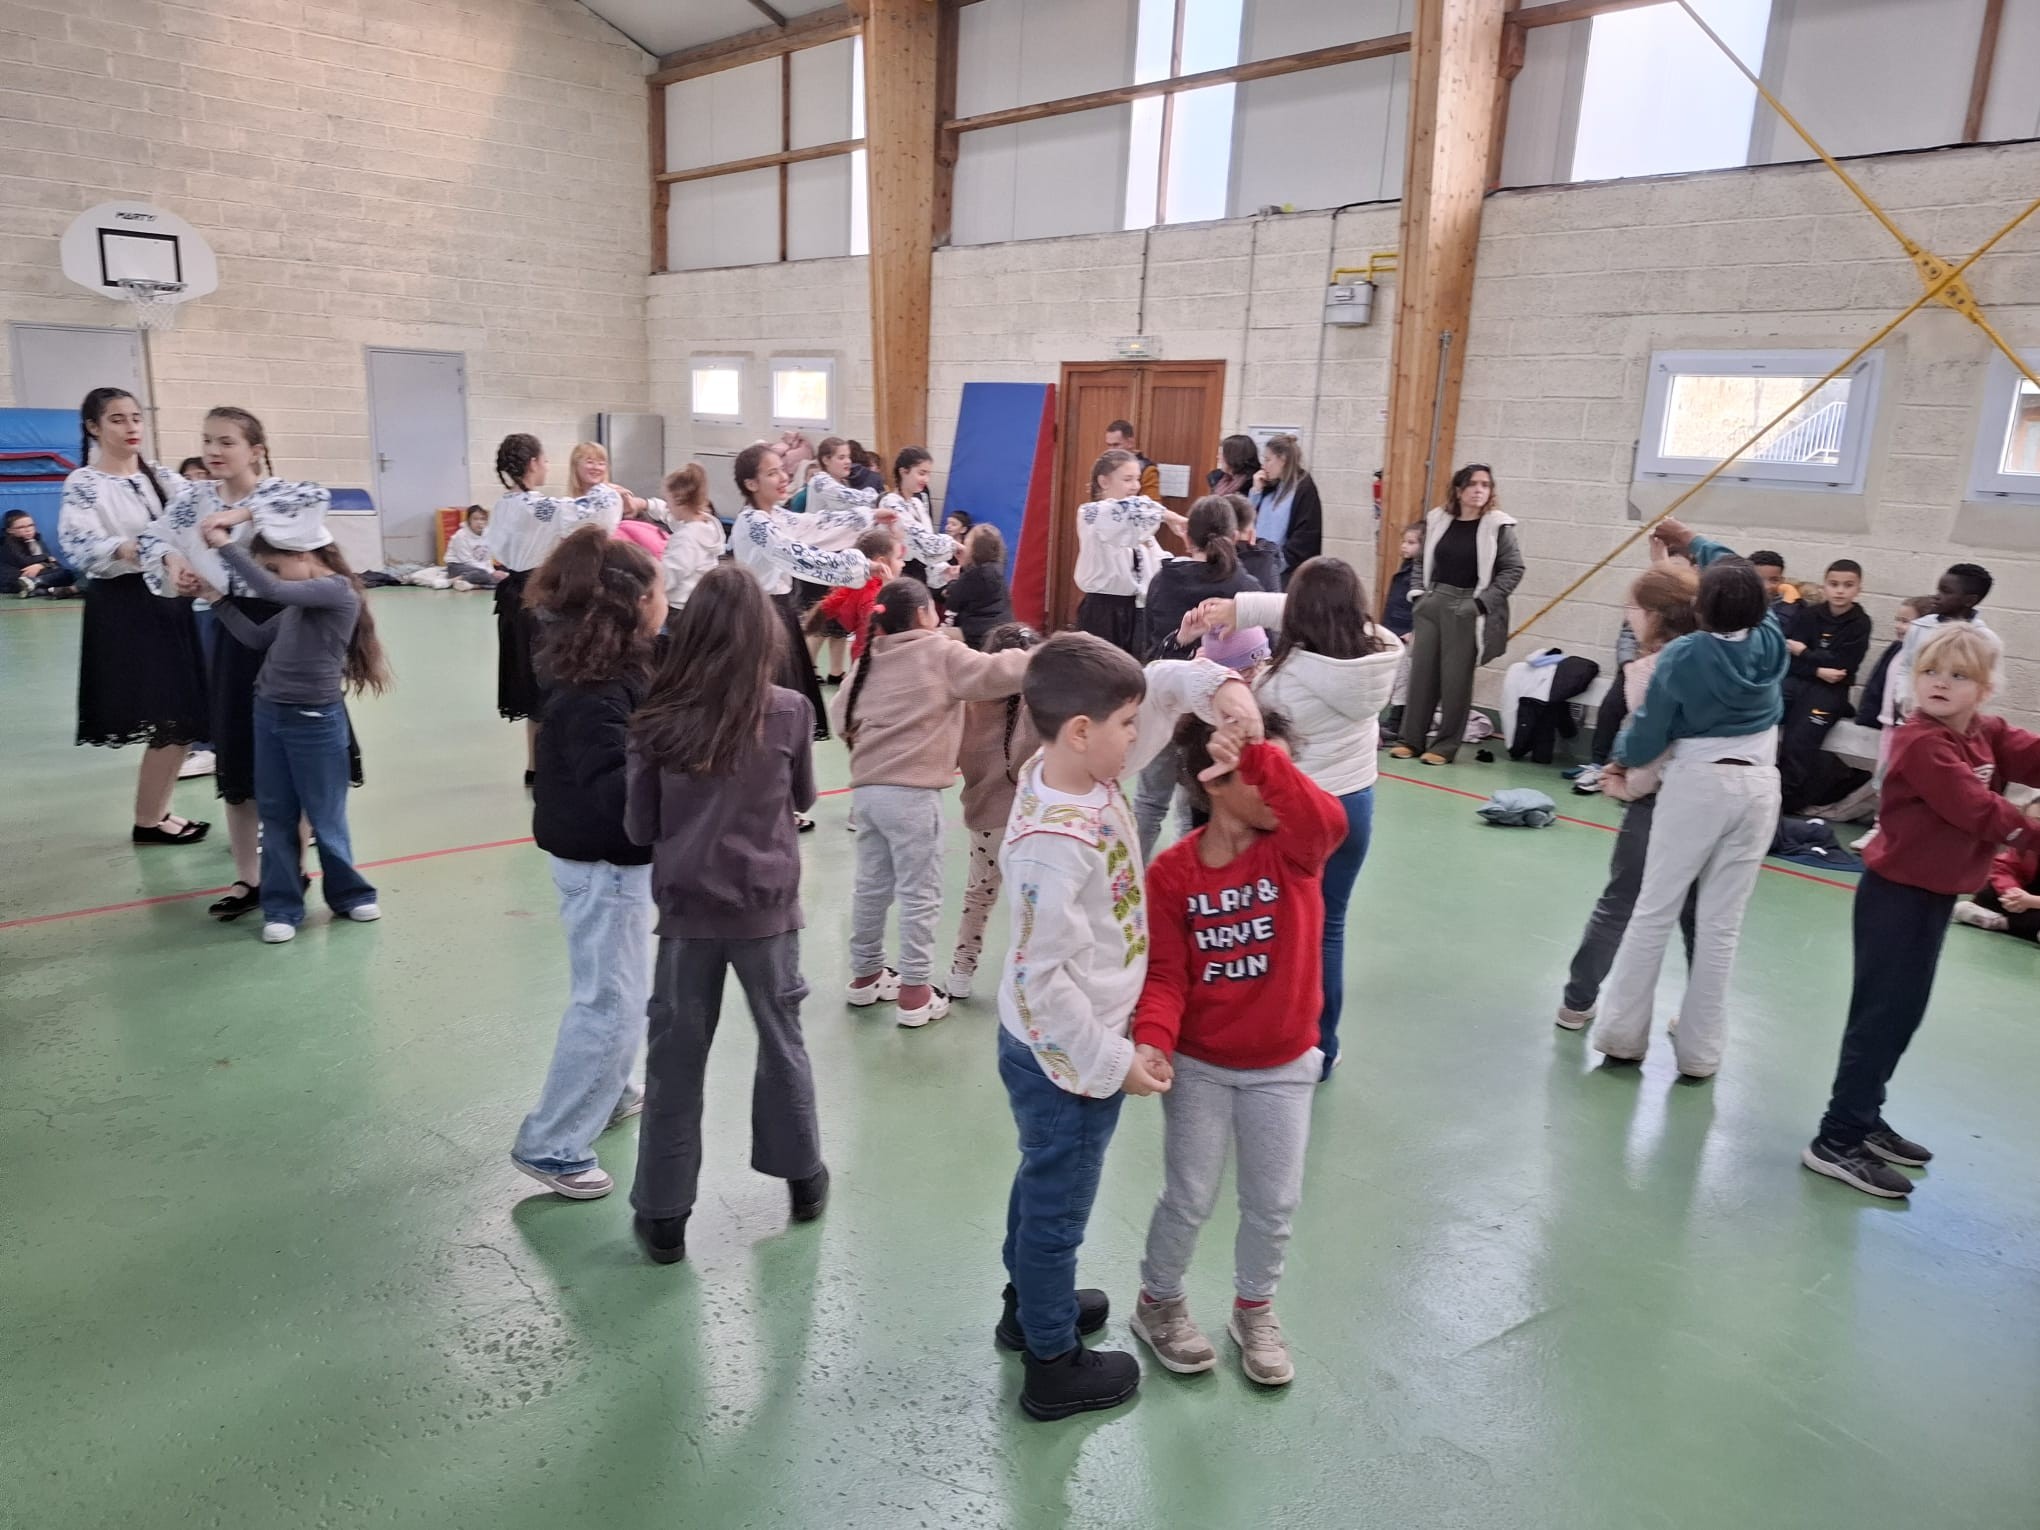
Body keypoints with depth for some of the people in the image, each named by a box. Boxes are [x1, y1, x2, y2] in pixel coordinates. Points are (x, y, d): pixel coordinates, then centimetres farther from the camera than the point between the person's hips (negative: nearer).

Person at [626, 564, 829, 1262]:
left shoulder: (659, 720, -10)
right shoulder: (791, 712, -11)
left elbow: (639, 827, -2)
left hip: (687, 908, 0)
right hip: (767, 905, 1)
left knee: (675, 1059, 11)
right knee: (783, 1041, 19)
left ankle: (663, 1215, 20)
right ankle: (804, 1176, 35)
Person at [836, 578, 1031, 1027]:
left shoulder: (868, 661, 15)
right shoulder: (941, 653, -3)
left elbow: (845, 720, 19)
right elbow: (996, 673, -9)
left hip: (866, 788, 7)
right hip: (911, 792, -7)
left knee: (872, 886, 17)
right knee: (919, 893, 1)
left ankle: (865, 975, 29)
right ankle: (915, 992, 5)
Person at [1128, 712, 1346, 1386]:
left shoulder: (1293, 848, -12)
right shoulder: (1172, 871, -13)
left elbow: (1327, 818, -37)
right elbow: (1165, 972, -14)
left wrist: (1261, 753, -49)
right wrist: (1153, 1041, -31)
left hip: (1283, 1064, 2)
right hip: (1198, 1065, -2)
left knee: (1273, 1201, 14)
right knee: (1190, 1198, 11)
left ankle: (1254, 1312, 40)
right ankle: (1159, 1304, 38)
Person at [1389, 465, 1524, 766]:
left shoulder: (1498, 526, -5)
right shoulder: (1437, 520, 6)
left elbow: (1513, 569, -5)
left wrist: (1482, 602, -12)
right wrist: (1420, 594, 5)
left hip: (1467, 609, -4)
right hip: (1432, 603, 4)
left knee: (1456, 679, 0)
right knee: (1421, 671, 5)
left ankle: (1444, 746, 8)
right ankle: (1411, 739, 14)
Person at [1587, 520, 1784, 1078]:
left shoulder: (1682, 656, -13)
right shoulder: (1769, 641, -1)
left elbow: (1649, 733, -7)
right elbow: (1746, 582, 19)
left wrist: (1621, 761, 14)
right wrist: (1694, 543, 30)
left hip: (1698, 785, -4)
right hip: (1758, 787, 4)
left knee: (1653, 912, 6)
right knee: (1721, 924, 7)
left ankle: (1622, 1035, 12)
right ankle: (1699, 1052, 13)